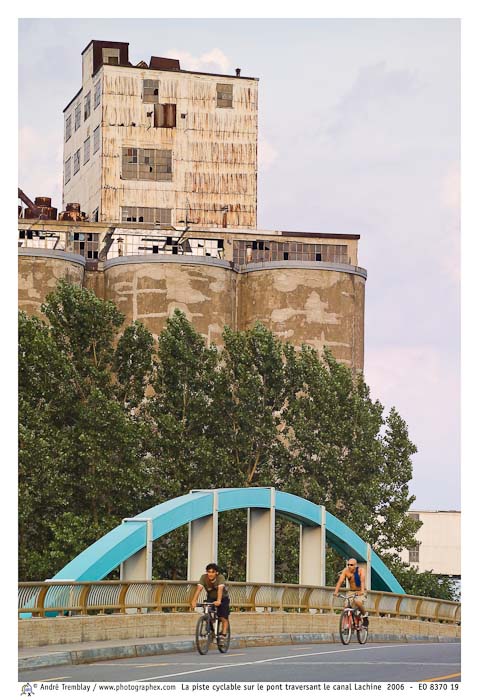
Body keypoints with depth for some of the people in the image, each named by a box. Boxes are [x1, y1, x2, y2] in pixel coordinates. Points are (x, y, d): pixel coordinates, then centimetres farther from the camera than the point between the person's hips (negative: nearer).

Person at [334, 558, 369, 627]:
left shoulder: (360, 570, -15)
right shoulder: (345, 571, -8)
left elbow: (362, 581, -30)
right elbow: (340, 581, -17)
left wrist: (362, 591, -47)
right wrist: (336, 591, -32)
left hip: (361, 592, -3)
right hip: (351, 592, 4)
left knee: (357, 602, -32)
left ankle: (365, 615, -5)